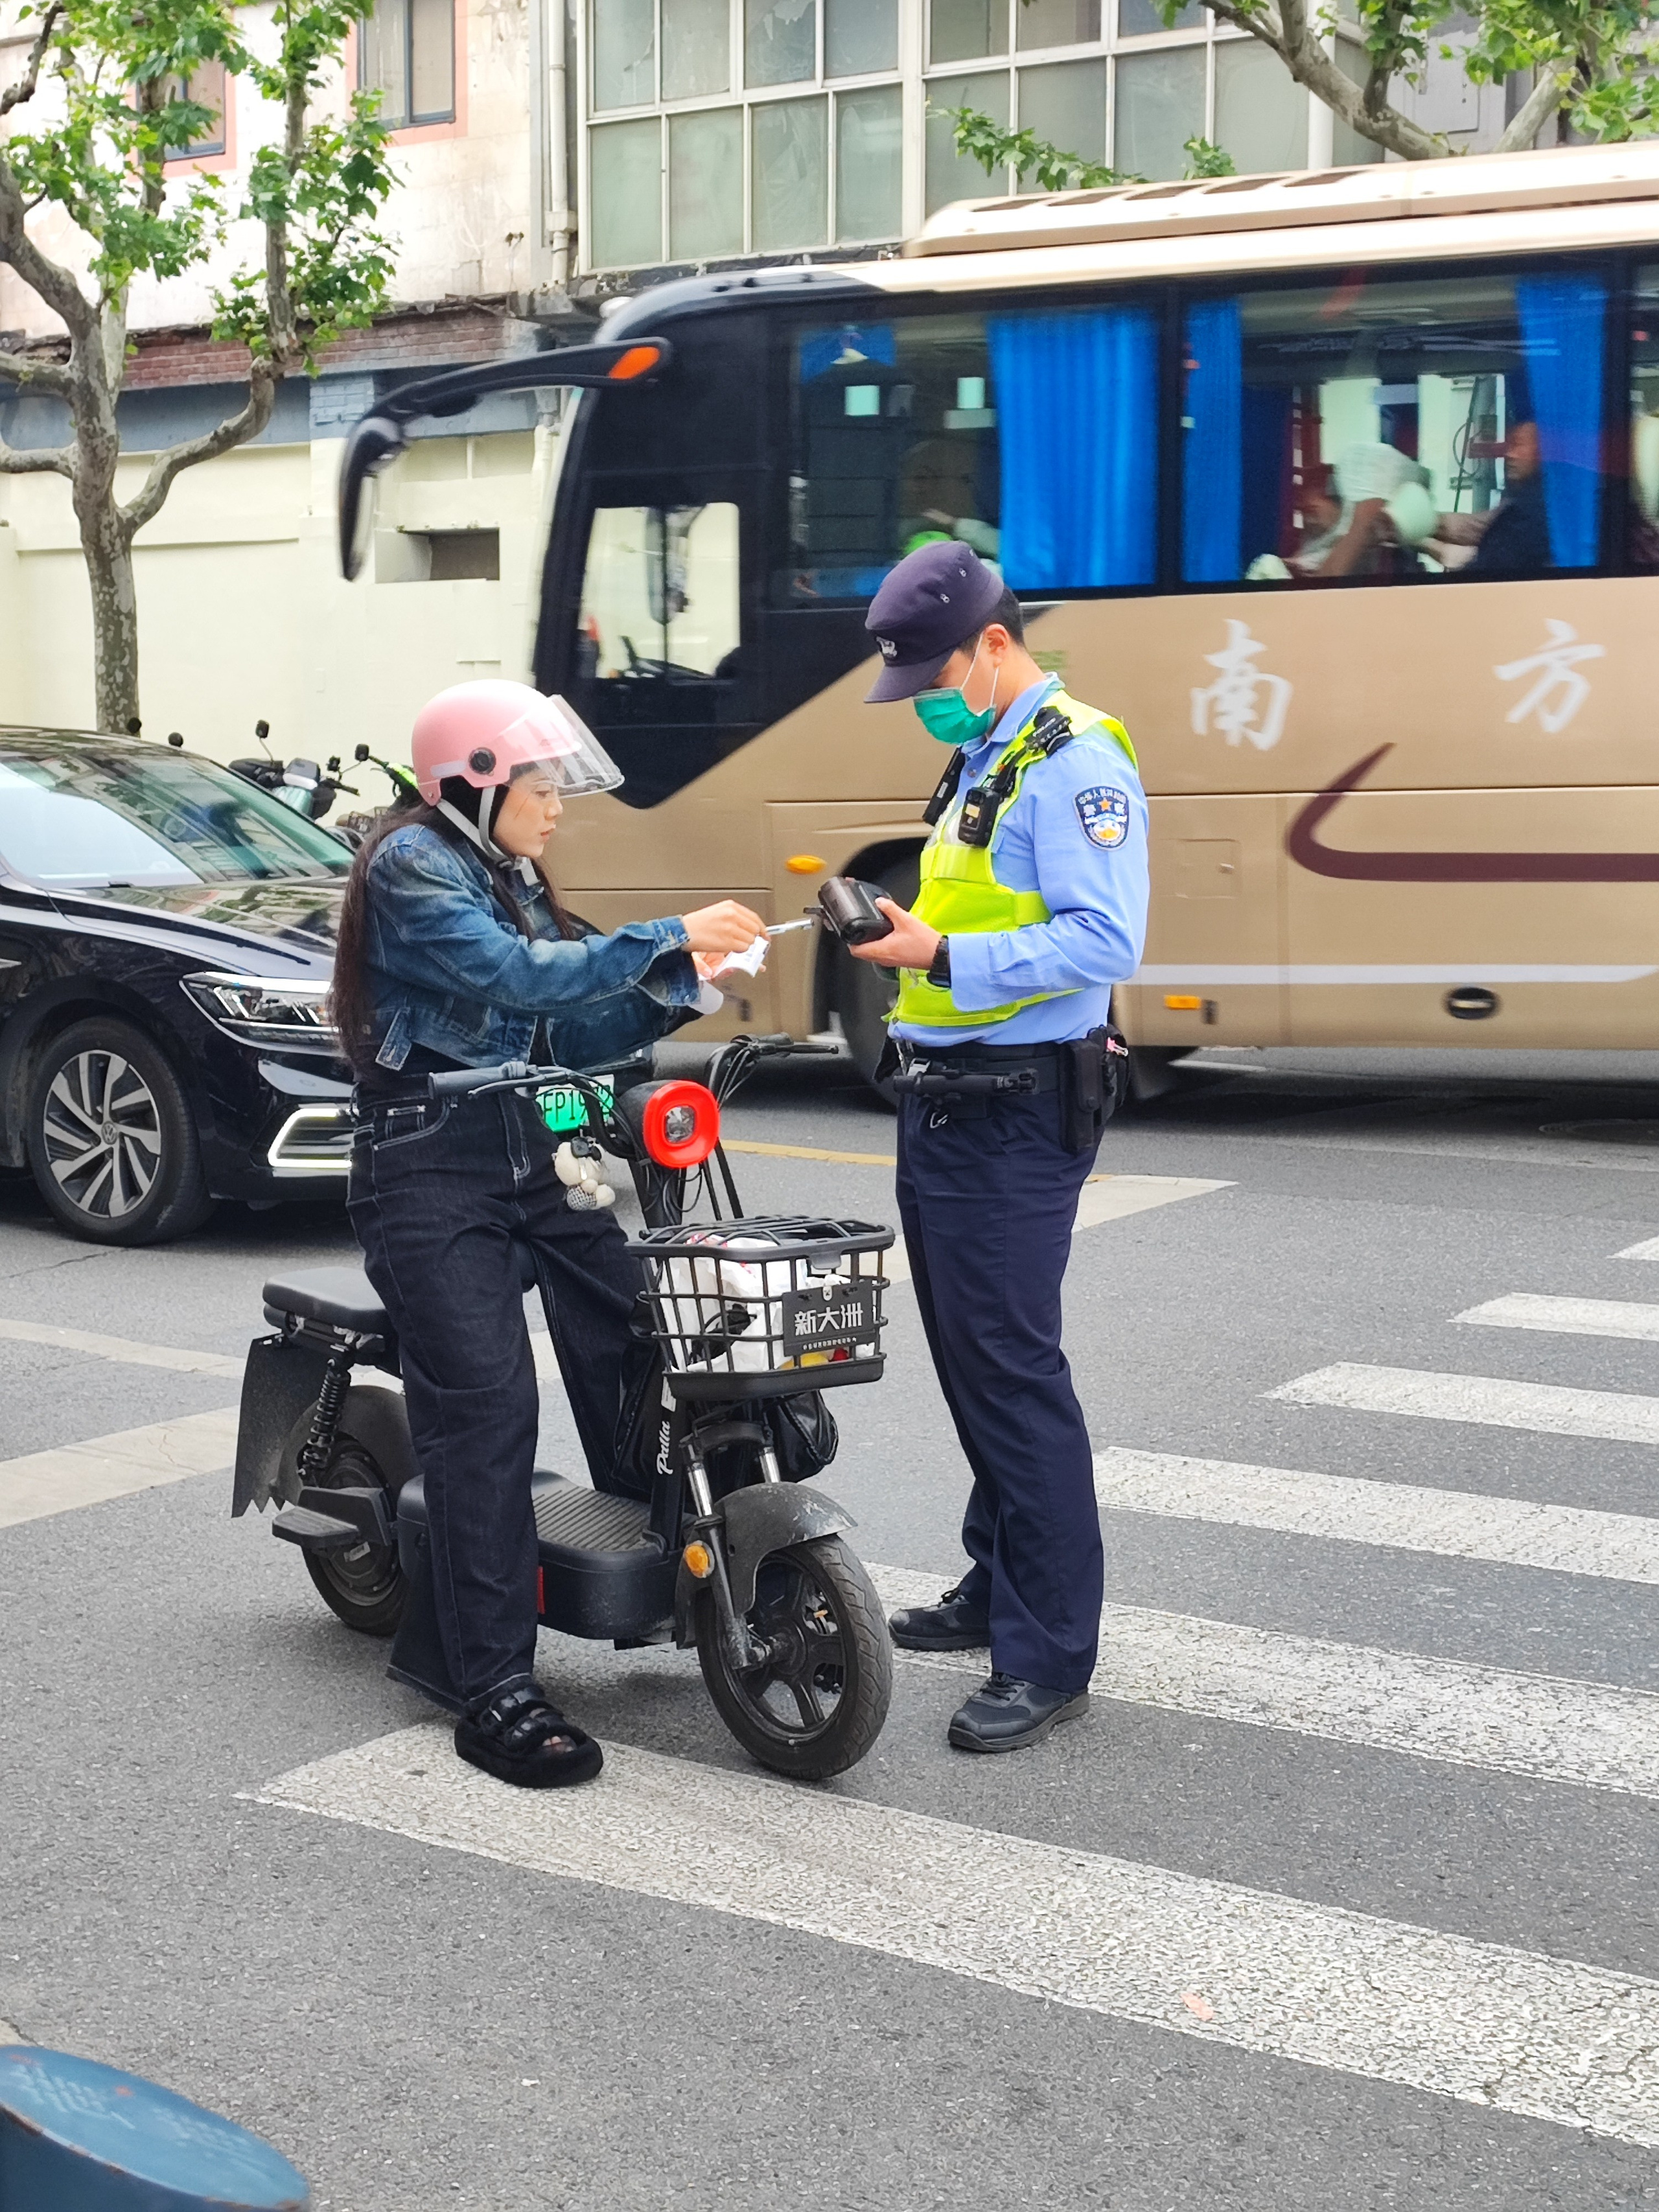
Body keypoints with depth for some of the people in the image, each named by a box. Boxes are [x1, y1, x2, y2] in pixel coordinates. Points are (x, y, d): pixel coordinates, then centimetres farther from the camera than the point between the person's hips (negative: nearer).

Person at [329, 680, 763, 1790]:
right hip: (433, 1172, -8)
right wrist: (669, 938, -25)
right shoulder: (412, 865, -8)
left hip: (532, 1156, 8)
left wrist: (678, 989, -2)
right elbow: (518, 976, -23)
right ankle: (496, 1689, -9)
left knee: (631, 1350, -5)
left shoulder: (511, 877, 18)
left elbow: (571, 1036, 13)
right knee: (487, 1410, -12)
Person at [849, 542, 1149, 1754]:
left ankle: (1050, 1658, -3)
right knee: (970, 1361, 17)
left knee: (1015, 1373, -8)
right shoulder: (981, 759, 18)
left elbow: (1105, 943, -23)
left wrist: (947, 959, -25)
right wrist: (908, 935, 9)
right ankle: (1000, 1588, 30)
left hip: (1015, 1115, -10)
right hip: (945, 1098, 10)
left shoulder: (1074, 762, -14)